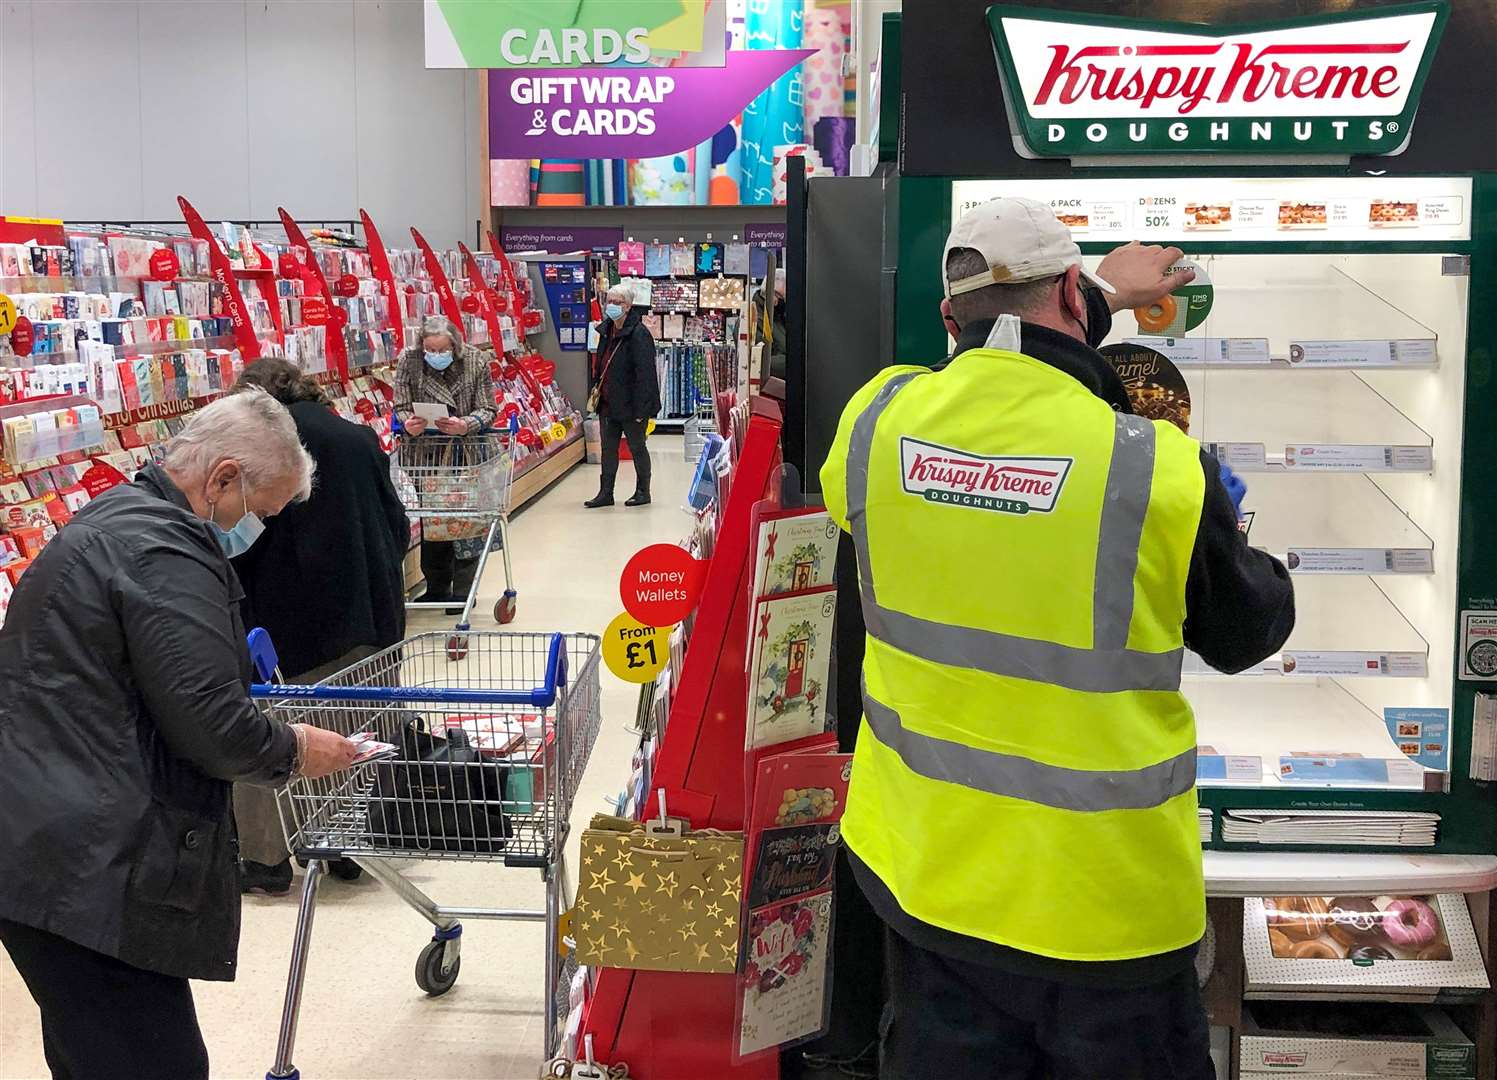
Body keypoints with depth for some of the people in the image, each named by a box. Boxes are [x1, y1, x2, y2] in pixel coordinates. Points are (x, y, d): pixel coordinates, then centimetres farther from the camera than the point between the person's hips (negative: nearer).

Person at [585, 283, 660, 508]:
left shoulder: (639, 334, -16)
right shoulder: (607, 331, 9)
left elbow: (644, 372, -20)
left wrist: (640, 408, -23)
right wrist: (596, 388, 14)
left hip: (630, 404, -8)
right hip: (608, 403, 8)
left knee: (637, 447, 6)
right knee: (608, 448, 10)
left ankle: (643, 492, 19)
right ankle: (605, 493, 16)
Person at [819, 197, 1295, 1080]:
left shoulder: (874, 423, -9)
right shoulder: (1160, 469, -21)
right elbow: (1249, 631, -3)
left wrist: (1102, 300, 28)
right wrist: (1230, 539, 17)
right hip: (1104, 901, -3)